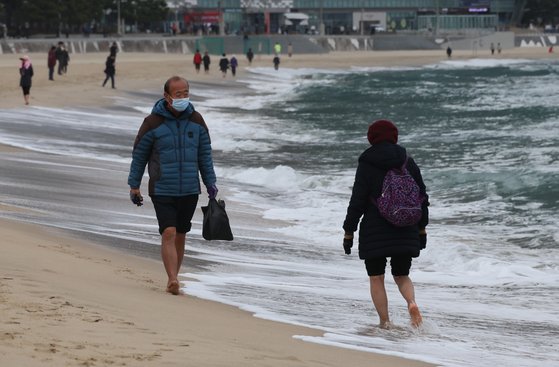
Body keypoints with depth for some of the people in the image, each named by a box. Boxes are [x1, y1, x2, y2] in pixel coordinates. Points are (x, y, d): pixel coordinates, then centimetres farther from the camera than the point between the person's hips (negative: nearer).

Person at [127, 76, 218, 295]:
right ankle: (173, 281, -21)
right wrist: (134, 186, 2)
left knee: (180, 236, 10)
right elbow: (139, 155, 1)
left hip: (189, 191, 4)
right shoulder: (153, 123, -8)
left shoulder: (196, 121, 3)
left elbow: (205, 154, 12)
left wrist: (210, 183, 9)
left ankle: (173, 279, 21)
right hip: (162, 191, -4)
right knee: (168, 233, -15)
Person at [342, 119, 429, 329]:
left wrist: (348, 231, -4)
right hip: (405, 232, 3)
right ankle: (411, 302, -14)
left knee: (376, 278, 8)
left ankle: (385, 323, 1)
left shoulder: (366, 164, -8)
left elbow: (357, 201, -10)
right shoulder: (408, 162, 3)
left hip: (375, 232, -3)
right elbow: (422, 197, 7)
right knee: (402, 276, 15)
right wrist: (422, 228, 16)